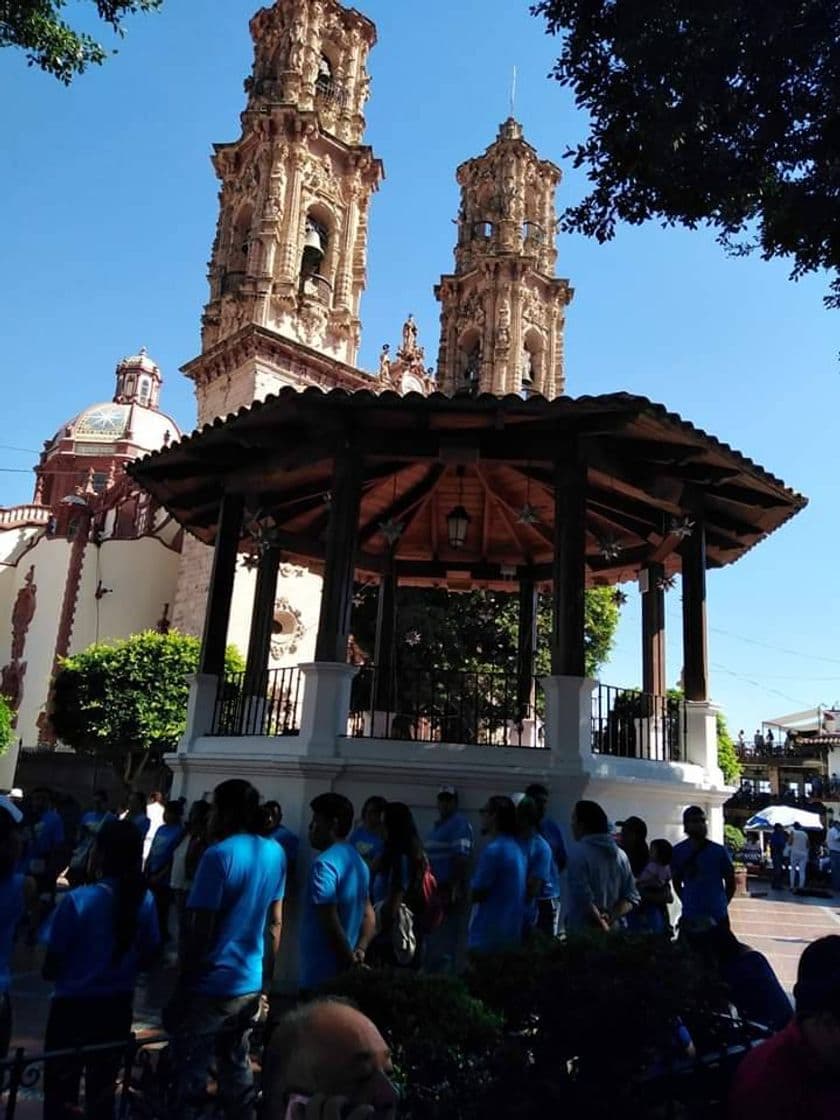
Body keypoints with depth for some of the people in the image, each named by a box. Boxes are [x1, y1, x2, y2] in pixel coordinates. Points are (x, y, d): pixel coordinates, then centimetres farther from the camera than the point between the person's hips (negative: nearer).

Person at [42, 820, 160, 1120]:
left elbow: (51, 967, -12)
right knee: (102, 1090, 20)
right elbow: (148, 958, 3)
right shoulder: (145, 900, -8)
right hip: (117, 1007, 4)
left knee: (61, 1092, 13)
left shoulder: (77, 900, -20)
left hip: (74, 1007, -4)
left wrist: (61, 973, 9)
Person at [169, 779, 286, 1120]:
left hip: (211, 985, -6)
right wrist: (267, 976, 19)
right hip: (250, 984, 7)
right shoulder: (275, 853, 3)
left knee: (190, 1074, 6)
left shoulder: (219, 855, -18)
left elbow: (200, 930, -17)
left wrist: (183, 985, -7)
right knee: (237, 1069, 18)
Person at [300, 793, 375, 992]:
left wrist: (350, 962, -14)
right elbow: (369, 914, 14)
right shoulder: (358, 861, 12)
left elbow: (330, 922, -22)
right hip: (345, 974, 9)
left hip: (321, 974, -9)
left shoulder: (324, 864, -18)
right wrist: (360, 951, 2)